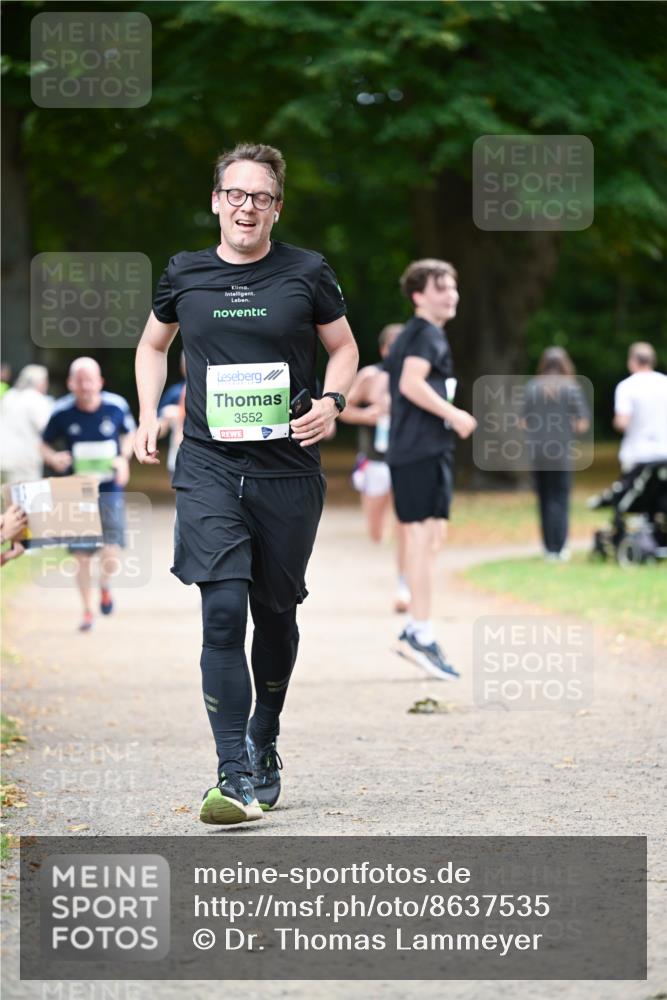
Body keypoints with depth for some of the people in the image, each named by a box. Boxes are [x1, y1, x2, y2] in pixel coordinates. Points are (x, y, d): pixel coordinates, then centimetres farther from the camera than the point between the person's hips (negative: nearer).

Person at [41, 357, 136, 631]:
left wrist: (124, 458, -3)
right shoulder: (62, 412, -9)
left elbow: (129, 433, 14)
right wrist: (54, 459, -18)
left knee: (111, 553, -8)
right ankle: (87, 611, 20)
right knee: (81, 555, 1)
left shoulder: (117, 406, -7)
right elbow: (44, 444, 4)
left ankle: (105, 586, 28)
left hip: (110, 489, 0)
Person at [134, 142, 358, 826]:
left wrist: (332, 401, -6)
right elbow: (153, 344, 23)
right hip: (208, 467, 0)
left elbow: (343, 347, 14)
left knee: (275, 612, 12)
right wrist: (148, 415, 9)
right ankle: (235, 777, -17)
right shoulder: (185, 275, 6)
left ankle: (264, 745, 34)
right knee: (223, 611, -14)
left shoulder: (307, 274, 2)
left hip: (288, 469, 1)